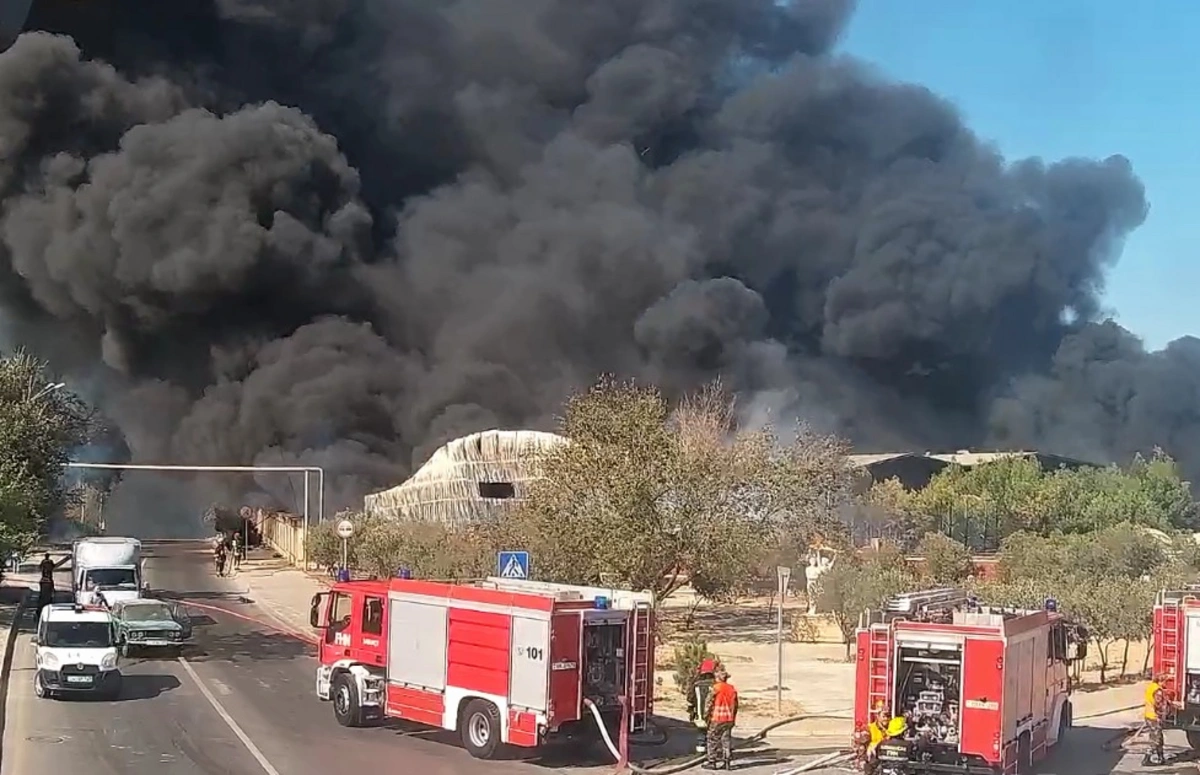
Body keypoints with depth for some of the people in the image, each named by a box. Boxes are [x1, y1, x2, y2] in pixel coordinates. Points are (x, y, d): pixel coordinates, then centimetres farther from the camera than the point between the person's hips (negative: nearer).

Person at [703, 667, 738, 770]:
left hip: (717, 719, -5)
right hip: (729, 719, 5)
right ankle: (726, 762, 10)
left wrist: (706, 716, 1)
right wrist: (733, 718, 20)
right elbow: (735, 705, 11)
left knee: (712, 740, 5)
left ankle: (711, 762, 6)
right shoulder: (732, 689, 5)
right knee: (726, 740, 9)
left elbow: (709, 703, -10)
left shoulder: (715, 689, -12)